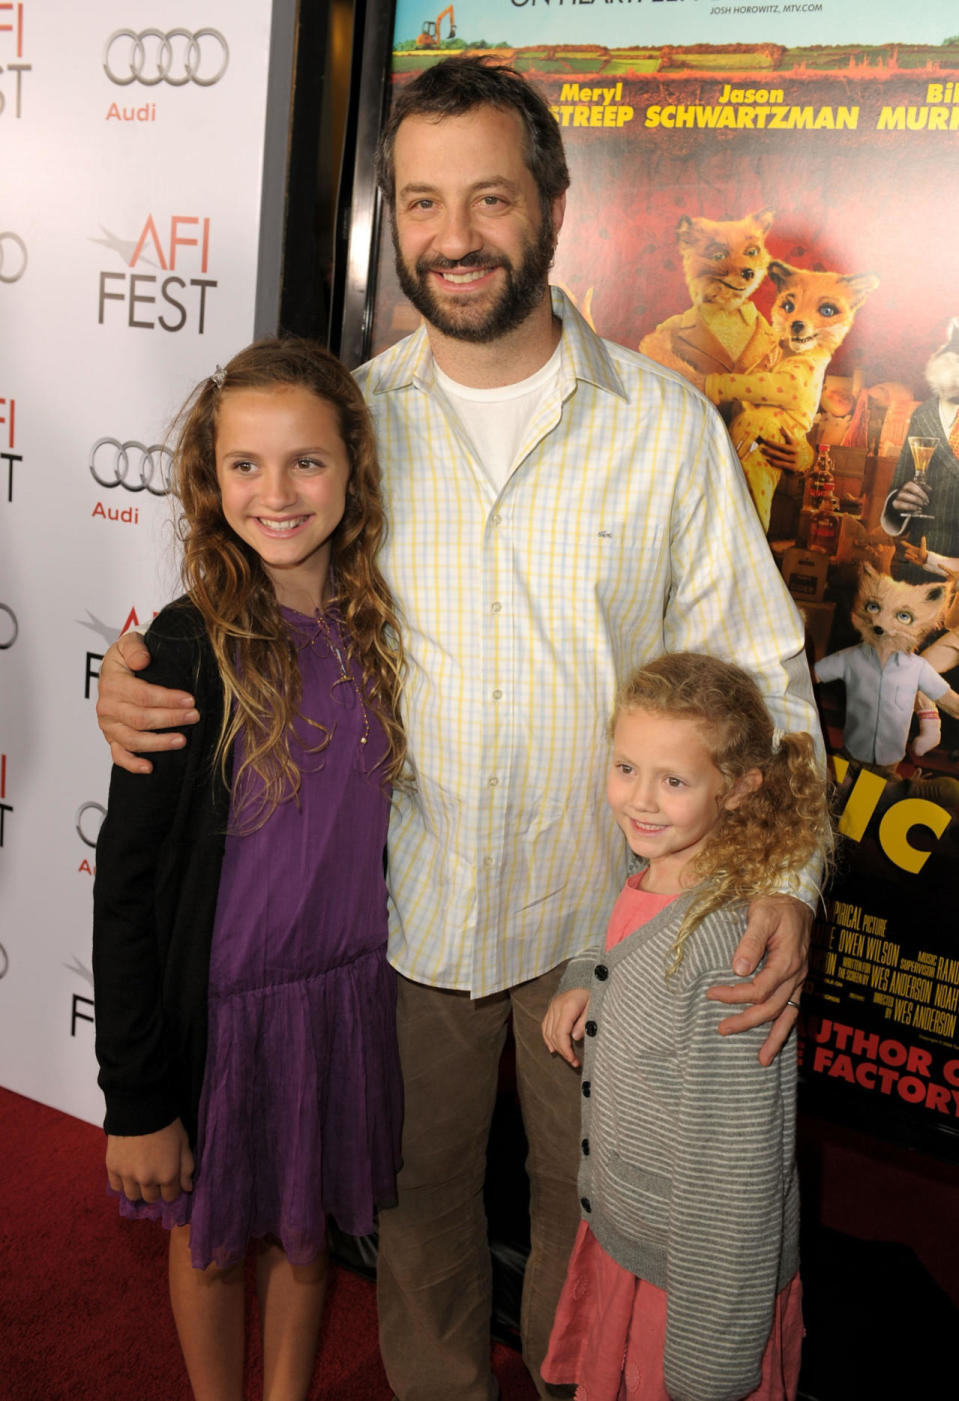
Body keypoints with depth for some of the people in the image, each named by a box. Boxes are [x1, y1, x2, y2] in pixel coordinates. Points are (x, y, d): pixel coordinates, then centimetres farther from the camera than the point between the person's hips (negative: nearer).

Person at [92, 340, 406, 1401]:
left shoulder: (376, 625, -4)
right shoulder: (192, 648, -18)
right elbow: (125, 883, -14)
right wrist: (137, 1099, -13)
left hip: (347, 992, 4)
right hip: (218, 1003, -4)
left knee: (306, 1227, 23)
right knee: (213, 1236, 19)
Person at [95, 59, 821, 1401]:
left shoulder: (665, 422, -7)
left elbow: (756, 671, -5)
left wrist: (781, 875, -18)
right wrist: (139, 683, -13)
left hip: (601, 908, -1)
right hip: (403, 906, 2)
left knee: (591, 1204, 19)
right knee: (417, 1192, 21)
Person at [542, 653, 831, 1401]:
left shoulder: (726, 952, -30)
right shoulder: (647, 886, -5)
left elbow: (733, 1178, -25)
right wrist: (585, 978, -2)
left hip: (702, 1281, -8)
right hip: (621, 1242, 8)